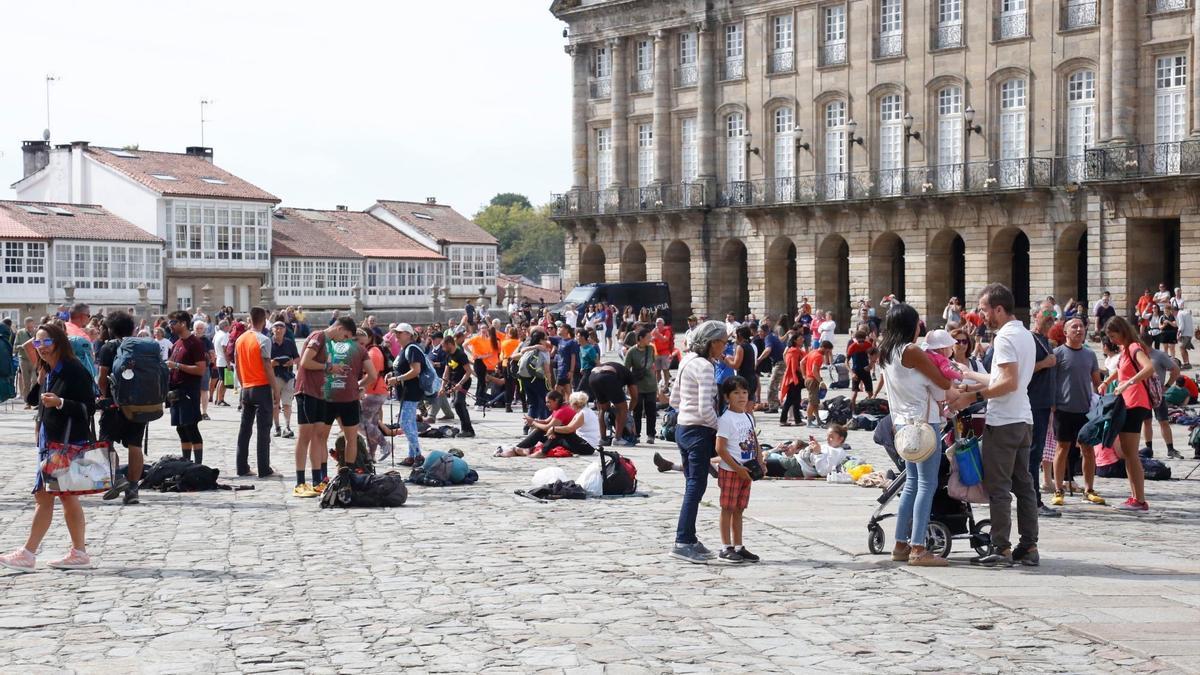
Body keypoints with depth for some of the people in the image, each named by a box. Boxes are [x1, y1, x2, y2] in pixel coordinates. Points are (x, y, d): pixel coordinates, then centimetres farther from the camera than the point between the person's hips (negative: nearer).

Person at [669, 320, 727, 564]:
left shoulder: (687, 361, 11)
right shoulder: (705, 367, -17)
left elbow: (674, 400, 16)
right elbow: (705, 409, -23)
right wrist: (719, 428, -9)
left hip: (682, 427, 9)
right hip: (699, 431, -9)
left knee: (693, 485, 15)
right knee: (696, 486, -5)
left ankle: (689, 540, 19)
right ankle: (683, 542, -5)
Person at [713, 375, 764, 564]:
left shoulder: (748, 417, 11)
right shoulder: (726, 419, -13)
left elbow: (754, 441, 20)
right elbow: (720, 448, -17)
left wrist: (760, 462, 5)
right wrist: (738, 468, -18)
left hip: (745, 471, 7)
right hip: (730, 470, -7)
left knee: (739, 509, 12)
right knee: (728, 508, -2)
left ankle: (738, 547, 18)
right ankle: (726, 549, 2)